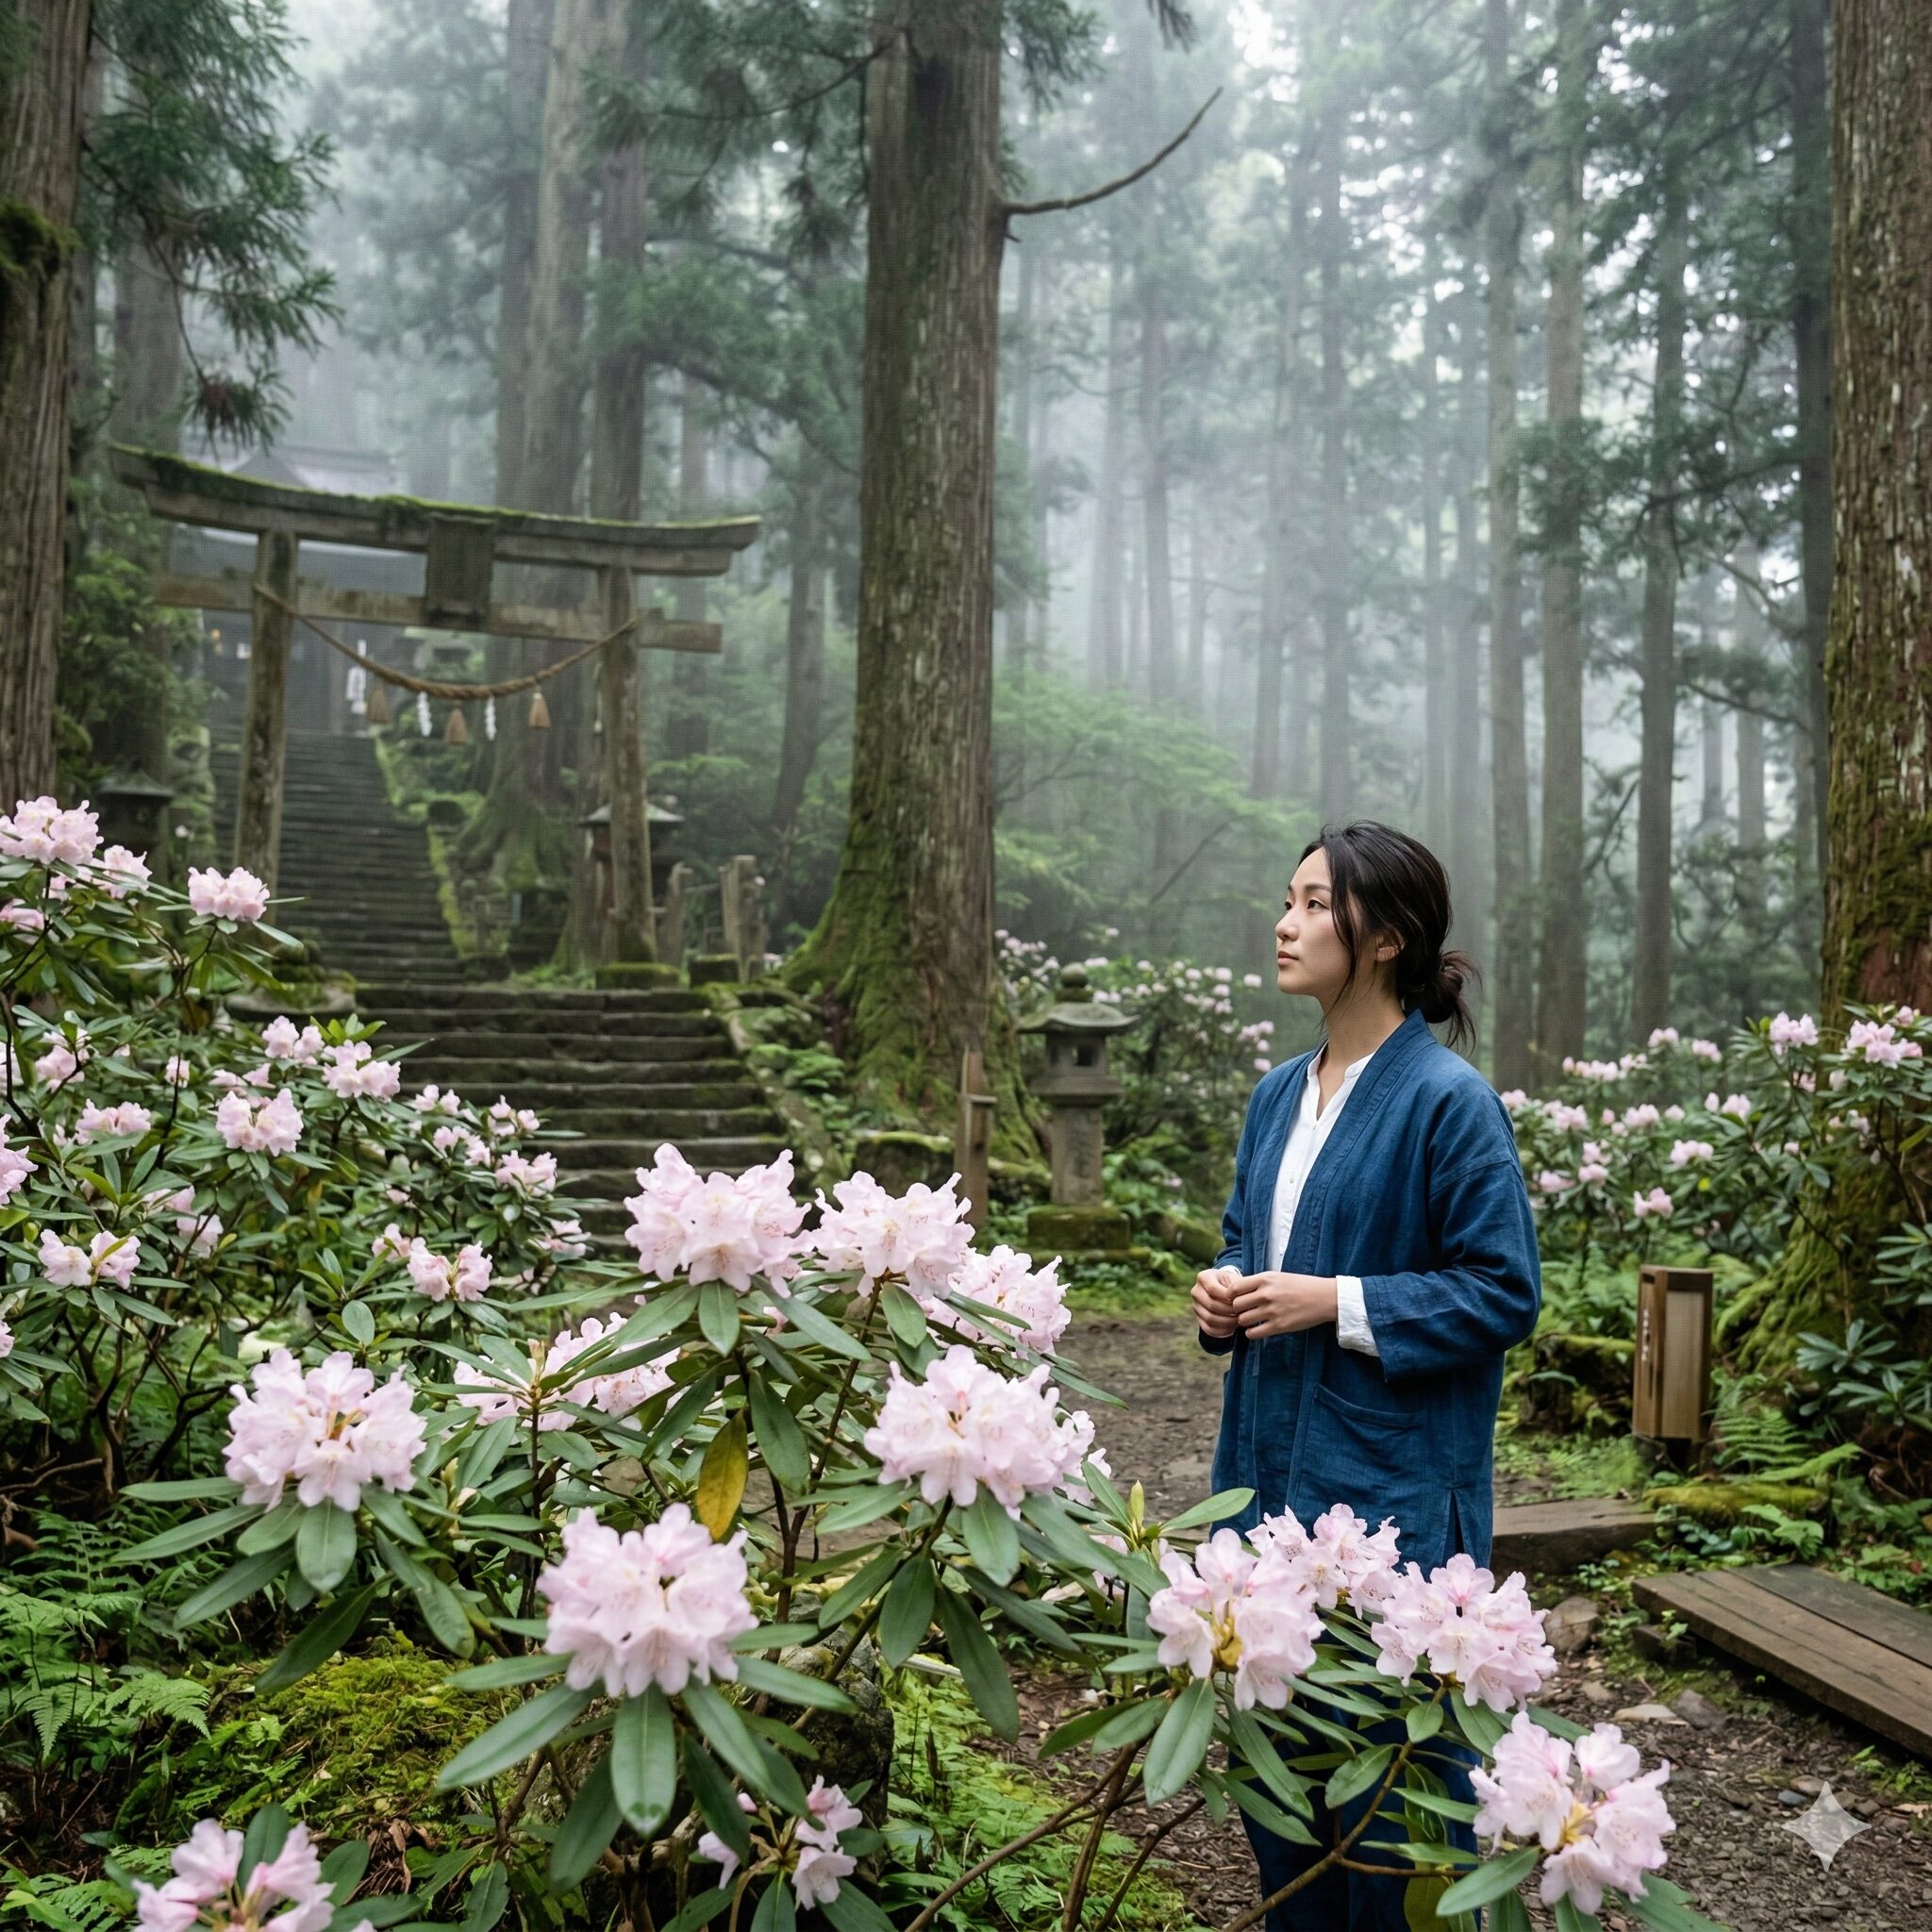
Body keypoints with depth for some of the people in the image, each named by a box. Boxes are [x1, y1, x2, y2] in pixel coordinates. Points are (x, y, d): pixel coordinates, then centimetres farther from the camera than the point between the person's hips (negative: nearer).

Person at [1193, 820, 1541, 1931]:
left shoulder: (1448, 1101, -14)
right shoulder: (1281, 1096, 7)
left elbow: (1503, 1292, -14)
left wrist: (1338, 1304, -19)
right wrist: (1226, 1291, -1)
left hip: (1394, 1482, -7)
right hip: (1271, 1463, 7)